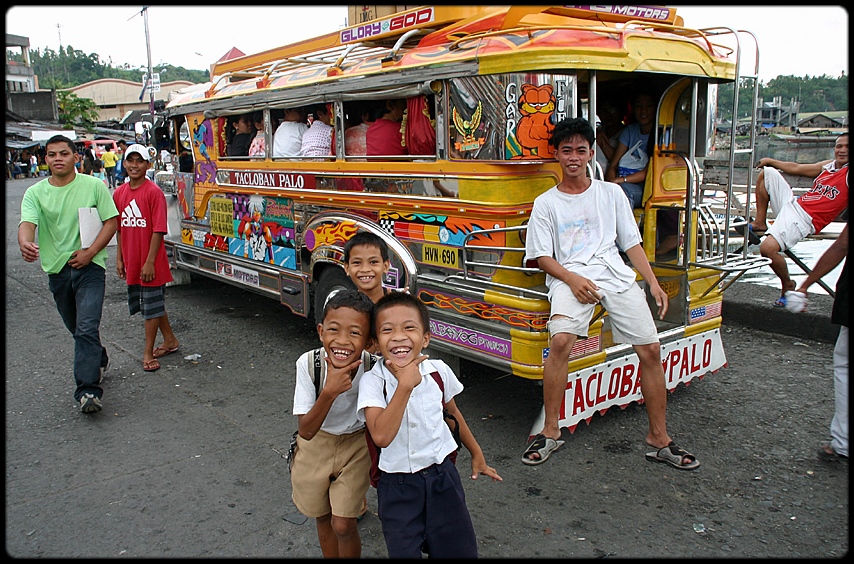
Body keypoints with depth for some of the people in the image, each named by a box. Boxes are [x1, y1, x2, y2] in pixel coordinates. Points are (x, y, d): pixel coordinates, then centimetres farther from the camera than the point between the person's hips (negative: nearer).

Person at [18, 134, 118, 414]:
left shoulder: (94, 186, -2)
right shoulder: (35, 192, 2)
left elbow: (111, 221, -2)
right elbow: (27, 223, -13)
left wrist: (90, 251, -14)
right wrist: (25, 244, -37)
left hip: (89, 266, -4)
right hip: (56, 268, 4)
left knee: (86, 328, -14)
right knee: (76, 328, 18)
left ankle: (87, 390, -15)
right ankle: (99, 360, 44)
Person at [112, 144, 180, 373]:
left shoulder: (154, 192, -12)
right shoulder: (119, 193, 6)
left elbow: (158, 230, -15)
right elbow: (119, 229, 13)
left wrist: (150, 262, -17)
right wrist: (119, 259, 10)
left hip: (150, 263, -6)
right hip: (131, 262, 6)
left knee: (151, 306, 3)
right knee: (154, 304, 17)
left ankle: (148, 352, 13)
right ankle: (170, 341, 33)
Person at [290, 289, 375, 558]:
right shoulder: (309, 363, -29)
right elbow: (306, 431, -27)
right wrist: (330, 392, -41)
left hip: (356, 446, -1)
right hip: (316, 445, 1)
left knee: (343, 526, 0)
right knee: (322, 517, 19)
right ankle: (330, 555, 44)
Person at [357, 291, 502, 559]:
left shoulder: (438, 371, -8)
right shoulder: (373, 381, -16)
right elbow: (381, 436, -30)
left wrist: (476, 454, 21)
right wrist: (405, 385, -34)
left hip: (441, 475, 3)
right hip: (398, 486, -2)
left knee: (459, 549, 9)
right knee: (404, 551, 6)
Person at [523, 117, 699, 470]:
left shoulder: (611, 193, 19)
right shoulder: (546, 203, 13)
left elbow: (632, 243, 16)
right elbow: (542, 256, 6)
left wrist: (653, 282, 2)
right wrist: (572, 279, -13)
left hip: (615, 273, 3)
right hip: (570, 276, -2)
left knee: (650, 348, -9)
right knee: (560, 340, -28)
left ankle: (659, 438, 7)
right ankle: (550, 431, -13)